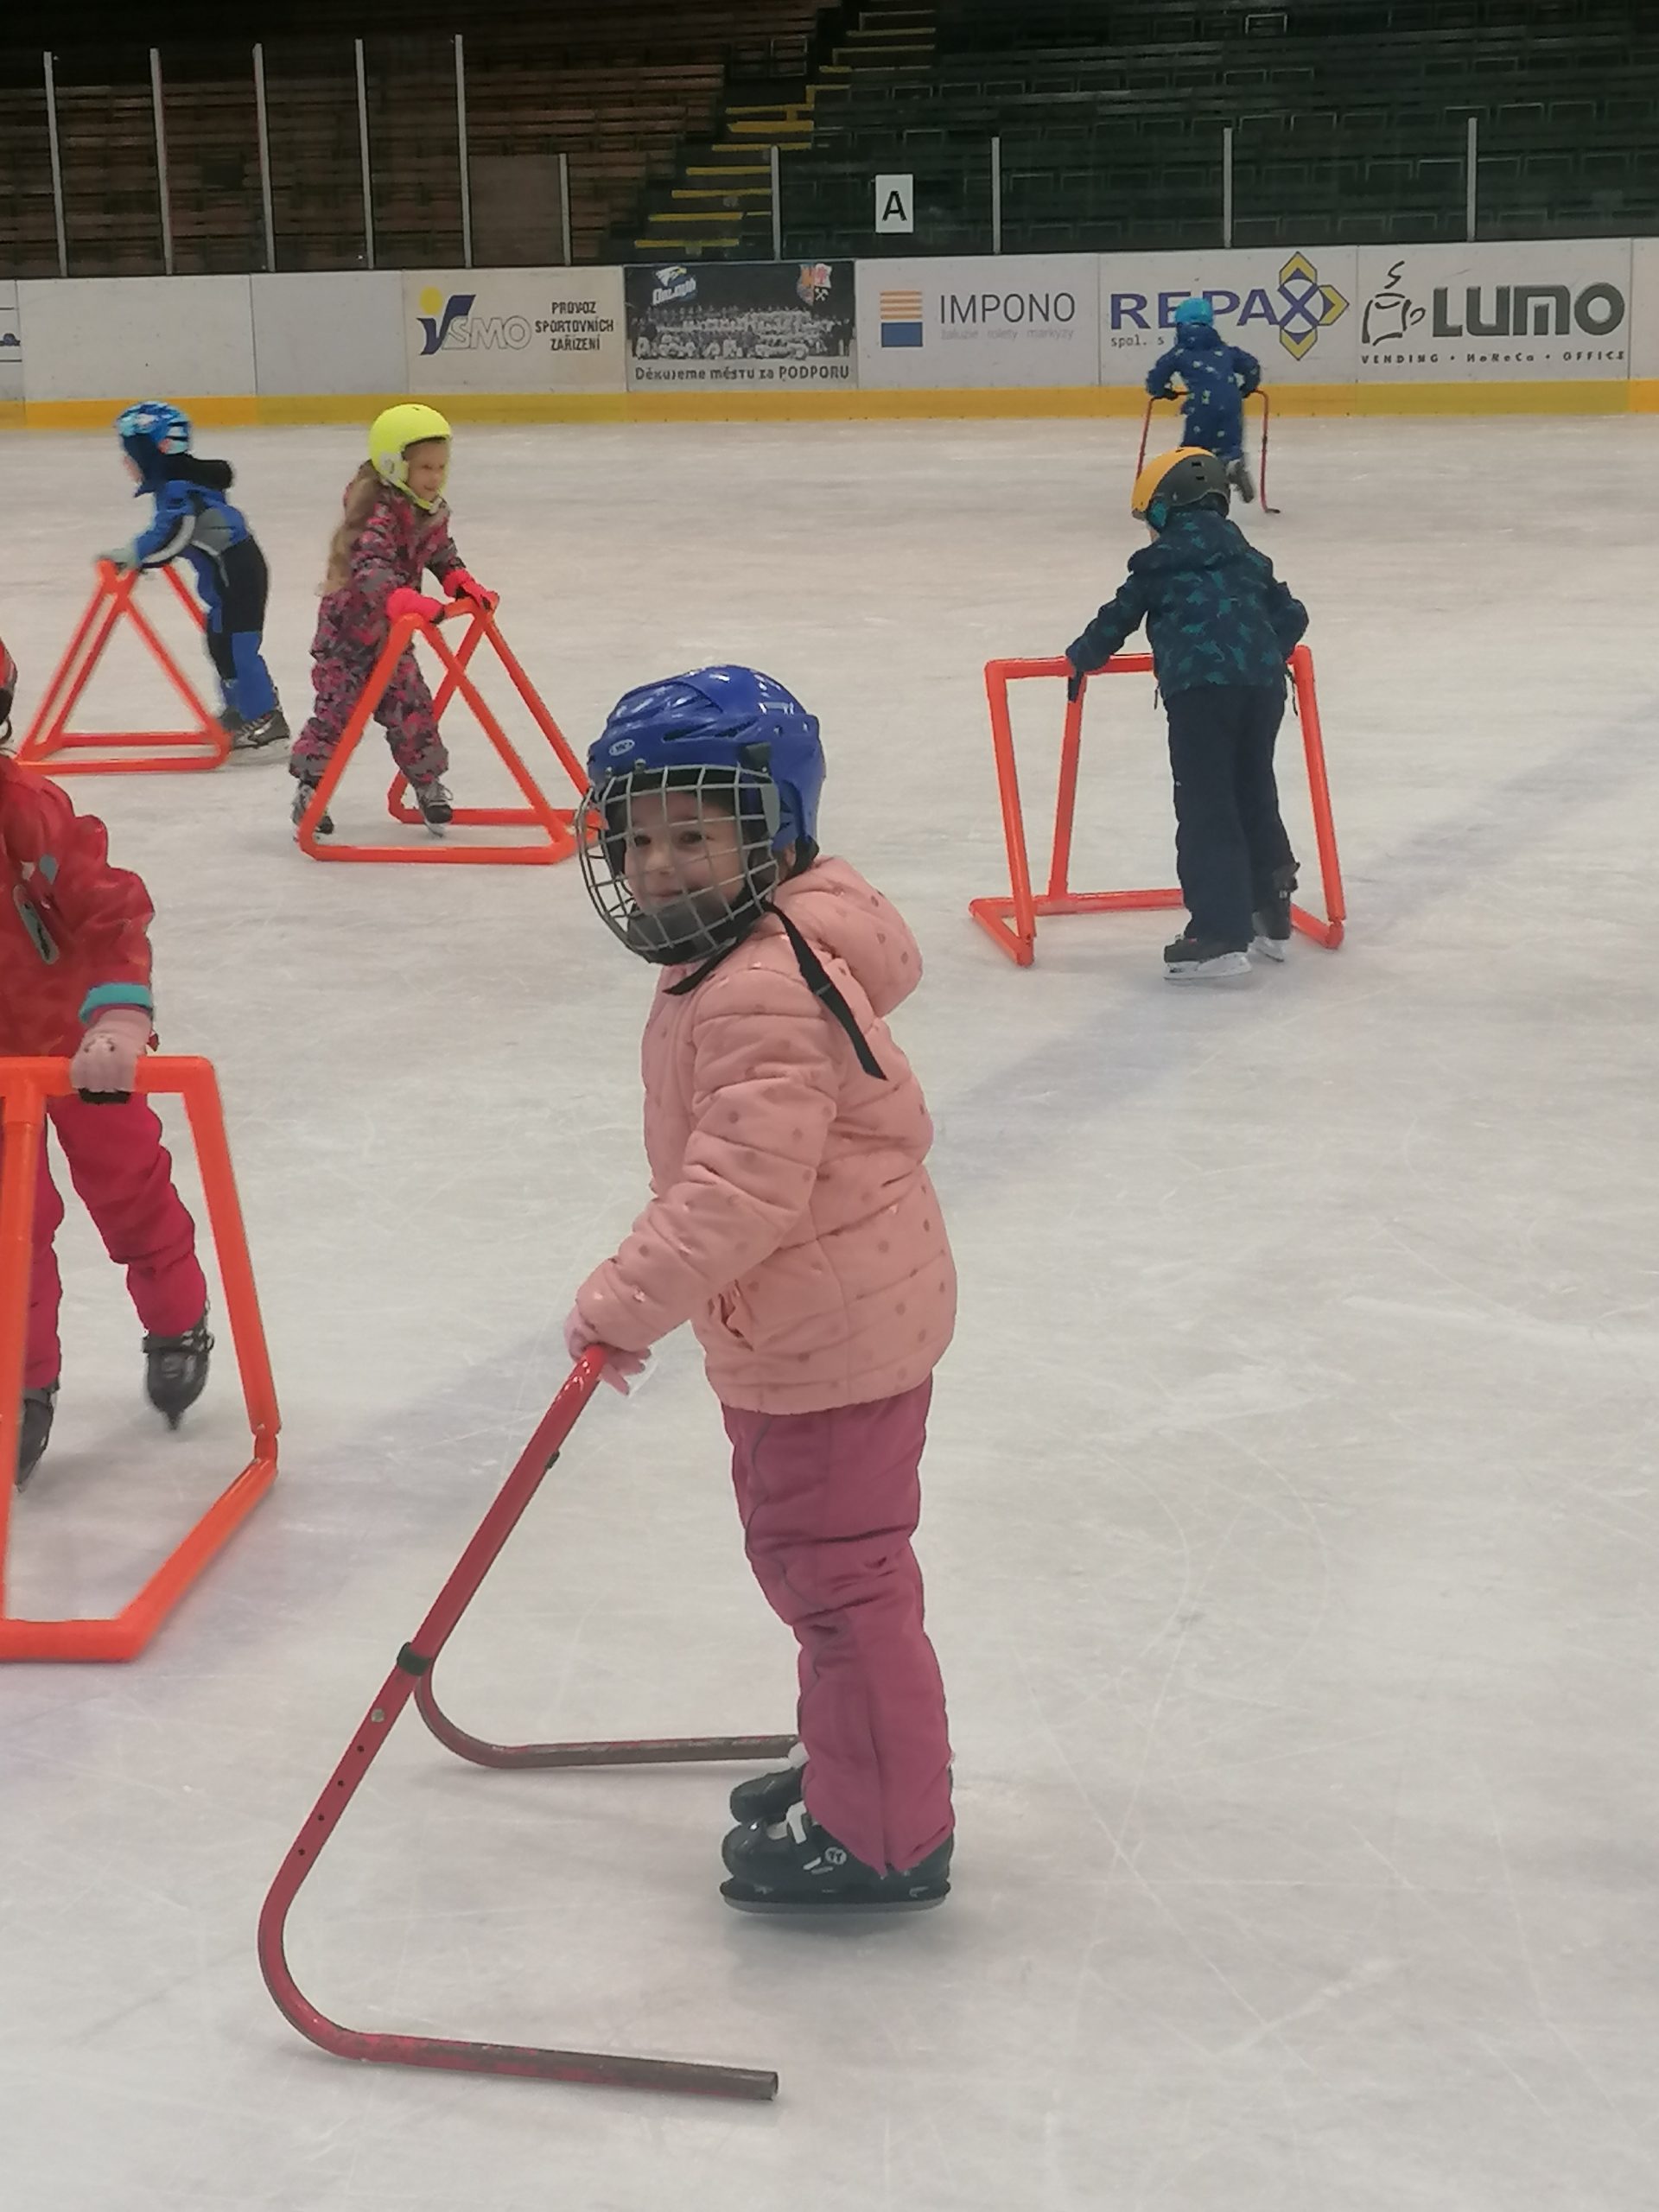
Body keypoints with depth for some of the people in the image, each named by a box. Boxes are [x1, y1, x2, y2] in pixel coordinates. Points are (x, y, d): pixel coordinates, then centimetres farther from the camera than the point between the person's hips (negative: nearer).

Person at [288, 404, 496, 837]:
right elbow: (369, 569, -41)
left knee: (411, 707, 6)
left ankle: (428, 785, 20)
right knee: (338, 708, -6)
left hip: (392, 632, 7)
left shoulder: (431, 512, 2)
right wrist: (409, 602, -55)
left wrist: (463, 584, 0)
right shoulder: (380, 514, -27)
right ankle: (309, 788, 6)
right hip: (348, 627, -7)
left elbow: (441, 554, 19)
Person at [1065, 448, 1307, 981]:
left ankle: (1220, 931, -14)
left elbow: (1118, 619, 16)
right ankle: (1270, 914, 29)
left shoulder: (1159, 563, 9)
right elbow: (1291, 616, 25)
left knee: (1205, 807, -6)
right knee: (1255, 796, 19)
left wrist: (1079, 658, 33)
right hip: (1264, 682, 6)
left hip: (1199, 686, -6)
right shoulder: (1249, 559, 23)